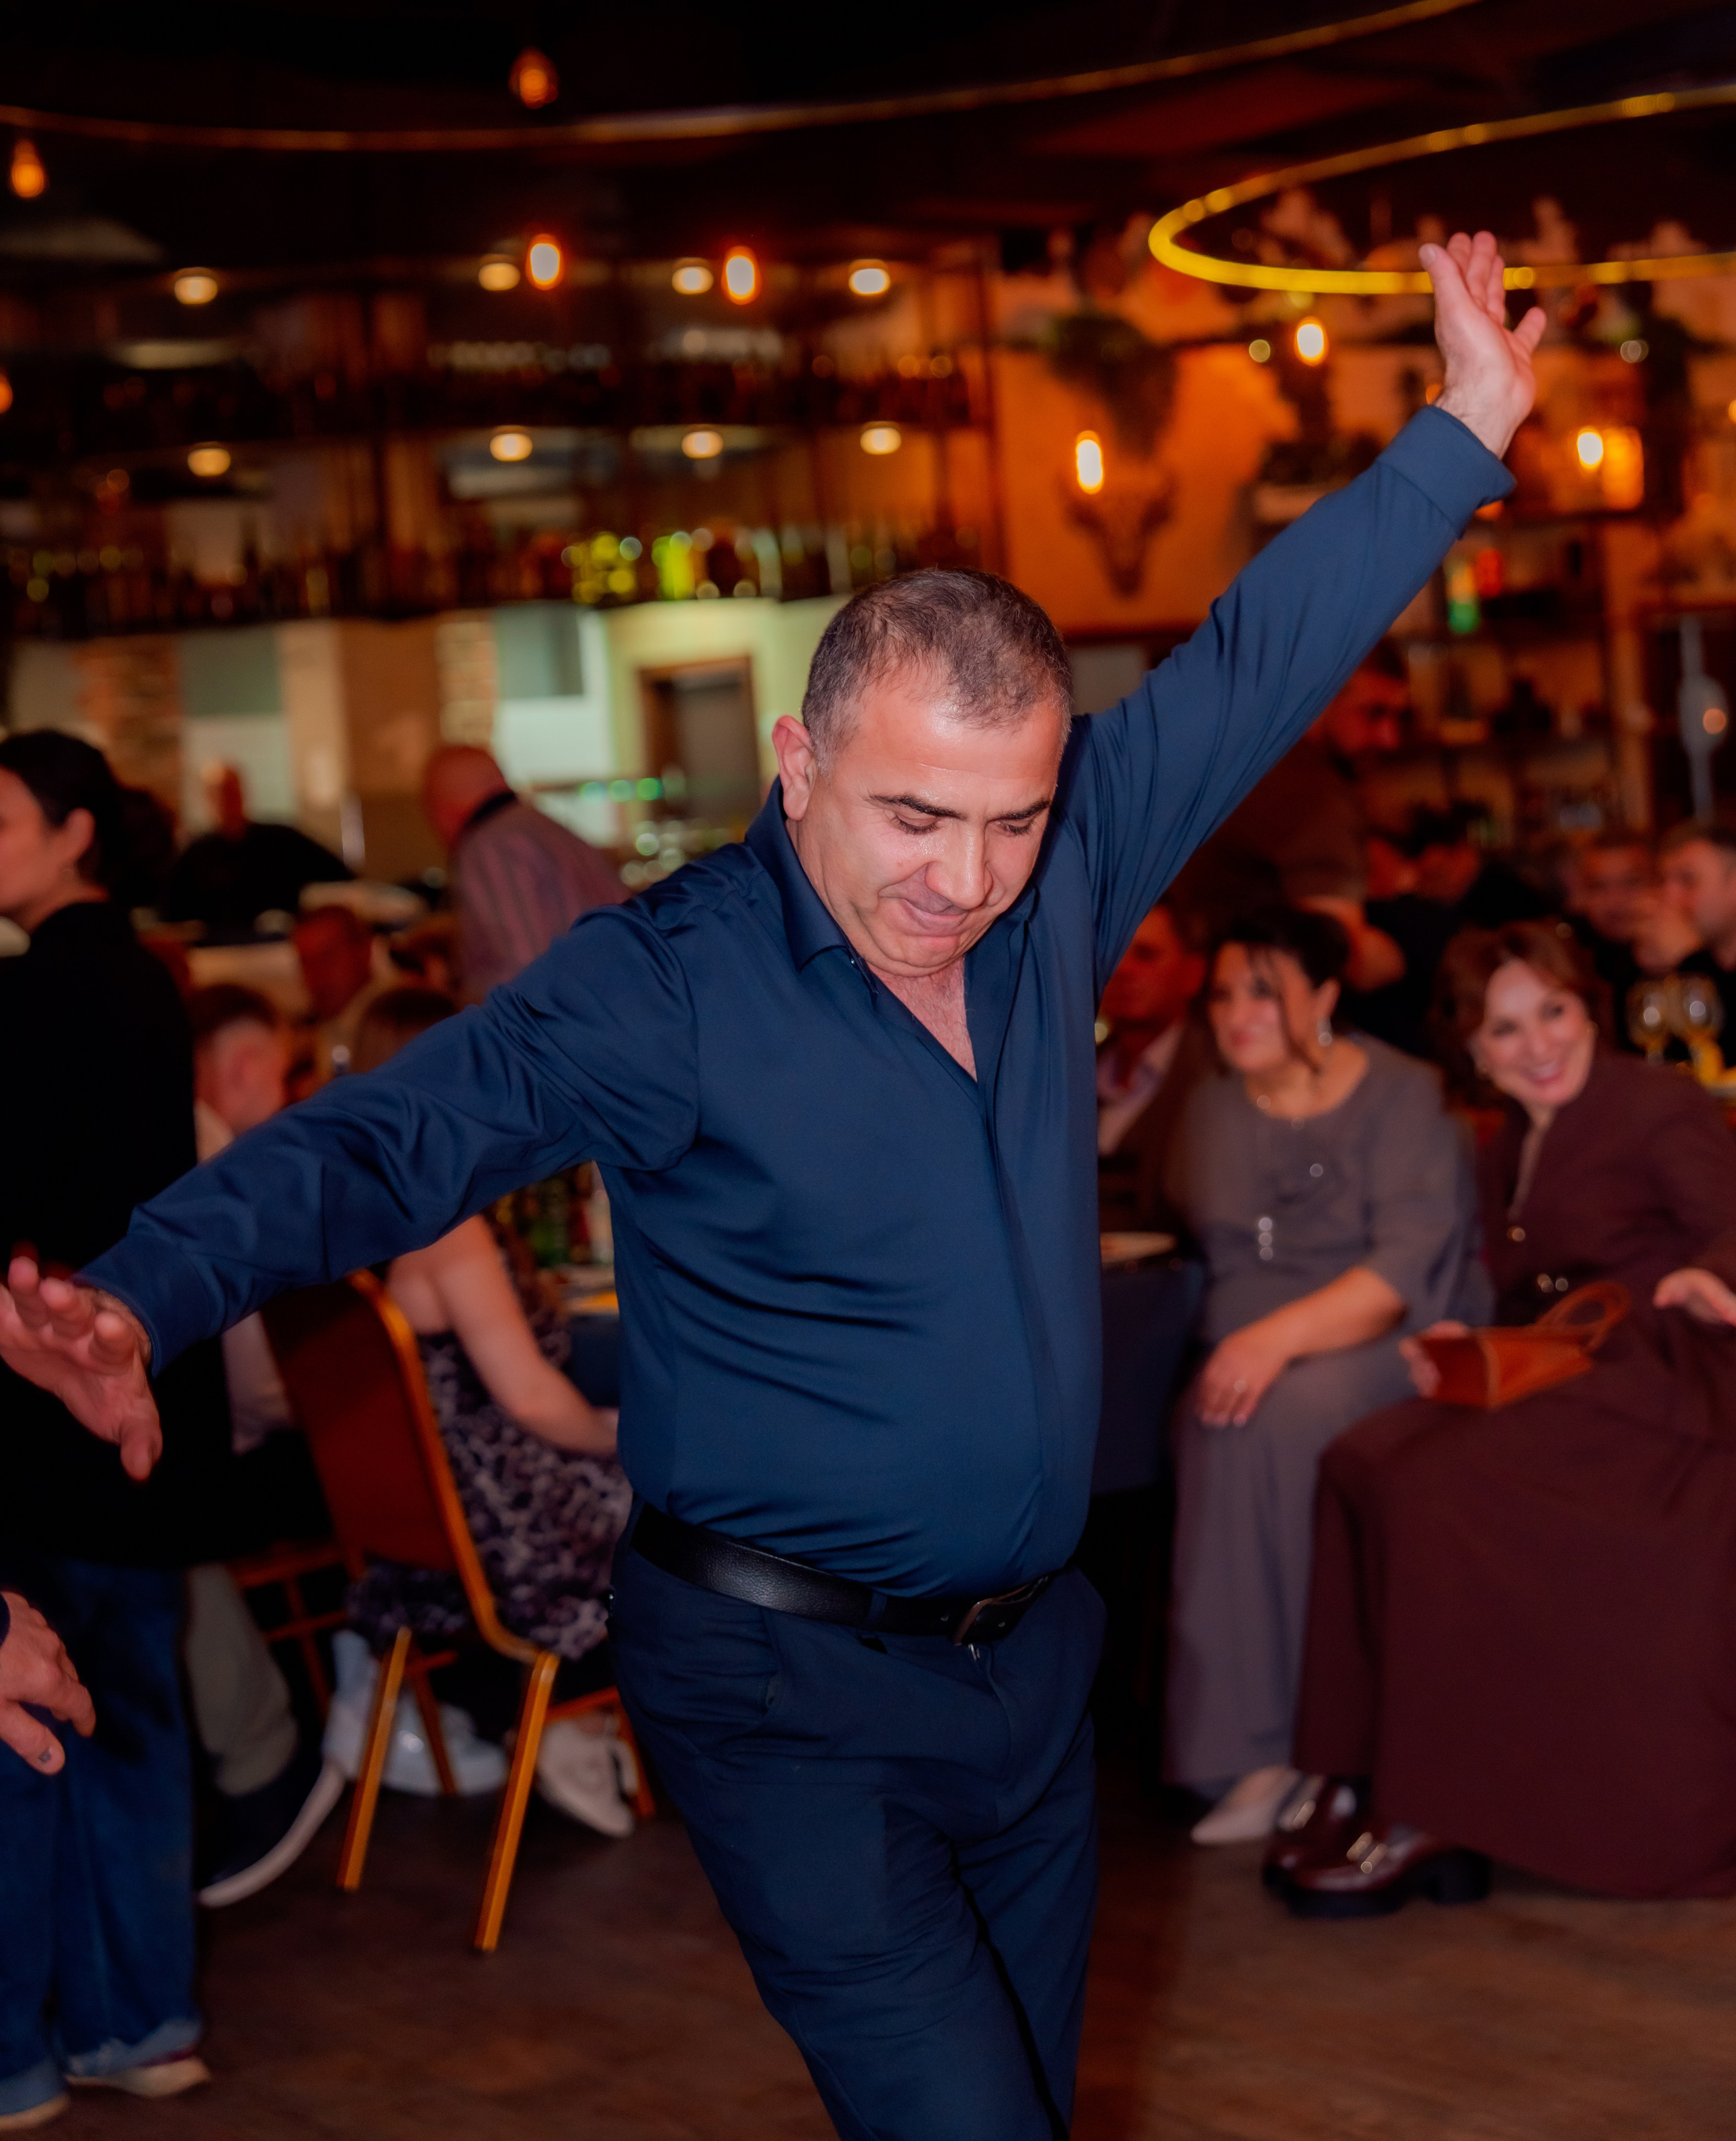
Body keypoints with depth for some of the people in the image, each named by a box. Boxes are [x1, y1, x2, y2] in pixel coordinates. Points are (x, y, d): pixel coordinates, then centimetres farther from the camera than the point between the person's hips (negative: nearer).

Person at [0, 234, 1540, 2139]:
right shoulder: (666, 987, -17)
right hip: (791, 1696, -6)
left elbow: (1257, 660, 8)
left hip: (1030, 1650, 6)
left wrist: (1462, 432, 13)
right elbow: (389, 1135, -25)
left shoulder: (1058, 888, -1)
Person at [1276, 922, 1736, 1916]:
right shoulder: (1510, 1154, 22)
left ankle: (1427, 1816, -24)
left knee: (1436, 1489, -30)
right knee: (1364, 1466, -21)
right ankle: (1362, 1785, -23)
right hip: (1558, 1385, 7)